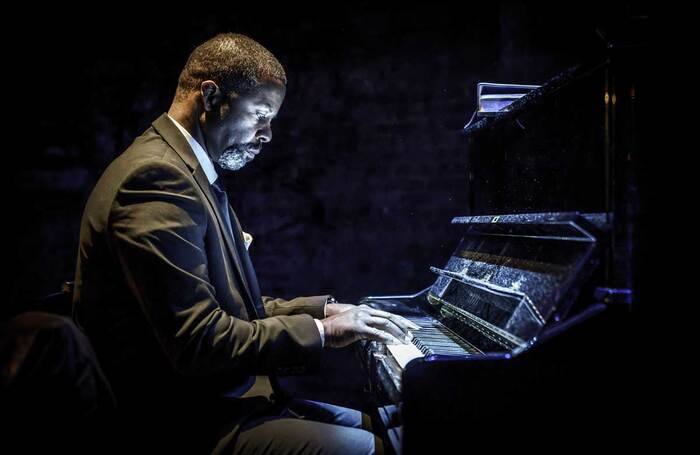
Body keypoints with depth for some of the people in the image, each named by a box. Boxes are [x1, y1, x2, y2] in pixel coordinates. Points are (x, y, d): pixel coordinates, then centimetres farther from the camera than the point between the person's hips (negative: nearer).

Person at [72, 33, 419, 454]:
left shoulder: (186, 169, 12)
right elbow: (198, 341, -25)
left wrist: (322, 309, 4)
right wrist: (321, 330, -17)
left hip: (218, 397, 10)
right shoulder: (157, 176, -20)